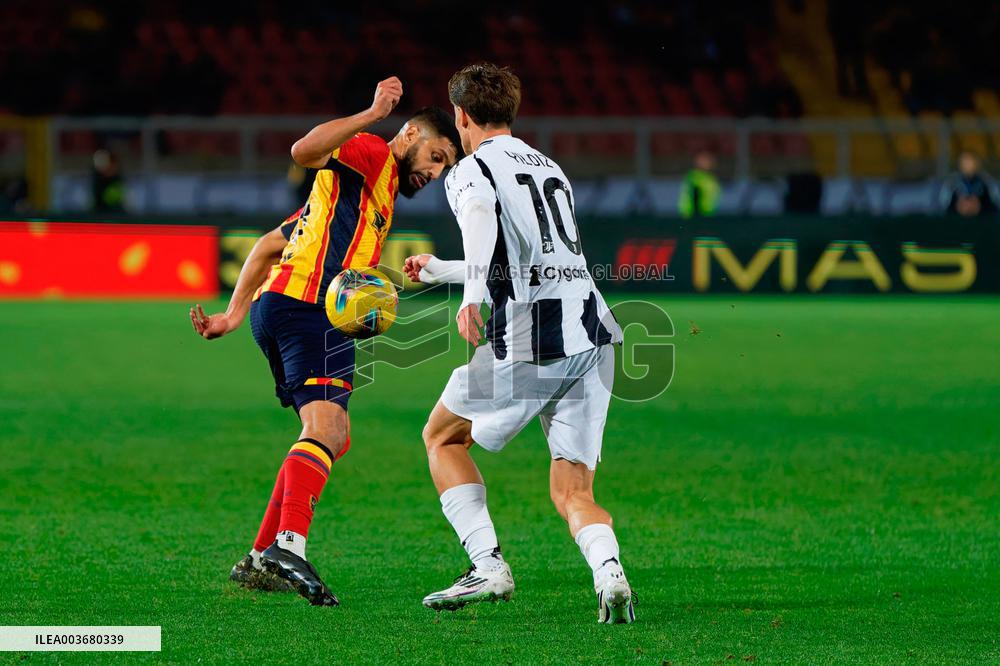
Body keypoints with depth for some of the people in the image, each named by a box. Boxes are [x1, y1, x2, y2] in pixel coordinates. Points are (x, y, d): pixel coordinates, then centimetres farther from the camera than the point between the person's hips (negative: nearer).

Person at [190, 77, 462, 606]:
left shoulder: (379, 191, 33)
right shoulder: (371, 155, 4)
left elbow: (269, 244, 30)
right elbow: (305, 151, -18)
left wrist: (234, 313, 23)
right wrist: (372, 115, -20)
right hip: (309, 304, -10)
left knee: (334, 437, 16)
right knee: (324, 425, -24)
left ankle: (260, 559, 13)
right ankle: (289, 546, -43)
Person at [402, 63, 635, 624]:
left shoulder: (471, 171, 3)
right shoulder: (552, 169, 26)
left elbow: (481, 220, -22)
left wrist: (473, 296, -38)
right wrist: (438, 270, 53)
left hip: (530, 341, -6)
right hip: (594, 332, 6)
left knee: (443, 436, 18)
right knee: (573, 492, 6)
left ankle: (489, 566, 4)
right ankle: (609, 572, -24)